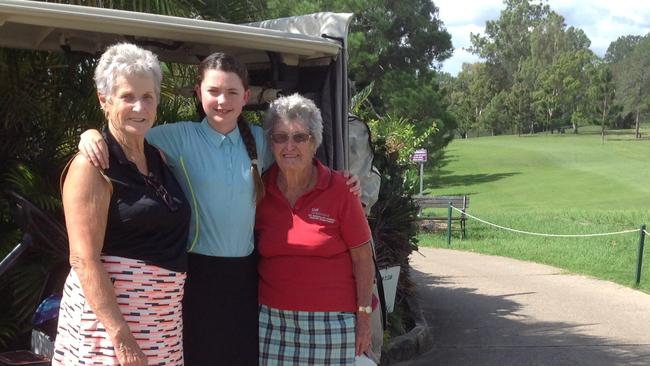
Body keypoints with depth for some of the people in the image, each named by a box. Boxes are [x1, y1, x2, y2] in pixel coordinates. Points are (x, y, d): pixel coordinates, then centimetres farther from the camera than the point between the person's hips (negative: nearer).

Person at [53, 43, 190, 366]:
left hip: (164, 317, 7)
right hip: (108, 310, -7)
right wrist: (121, 338, -23)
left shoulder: (158, 157, 9)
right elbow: (83, 260, -17)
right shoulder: (92, 166, -12)